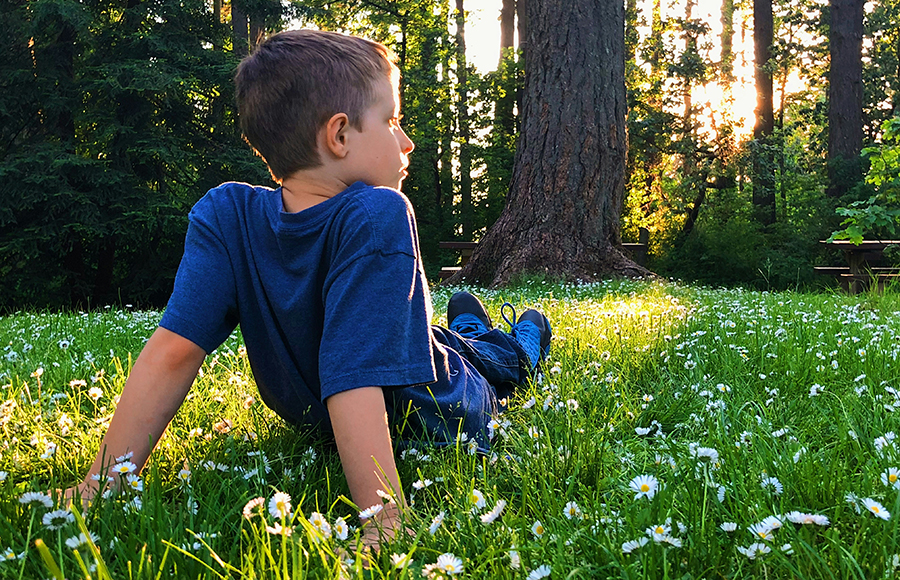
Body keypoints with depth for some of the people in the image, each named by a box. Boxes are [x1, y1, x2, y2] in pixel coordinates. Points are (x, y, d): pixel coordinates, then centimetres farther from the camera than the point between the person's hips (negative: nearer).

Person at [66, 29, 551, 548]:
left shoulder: (226, 216, -23)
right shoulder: (379, 216, -37)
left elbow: (174, 350, -28)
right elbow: (356, 377, -44)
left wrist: (102, 481, -25)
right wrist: (385, 520, -46)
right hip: (445, 417, -4)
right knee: (506, 352, 31)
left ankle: (468, 330, 66)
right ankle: (517, 345, 63)